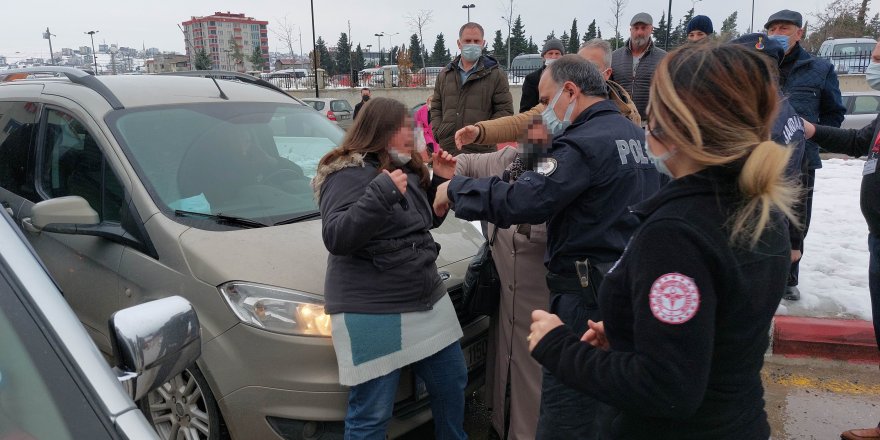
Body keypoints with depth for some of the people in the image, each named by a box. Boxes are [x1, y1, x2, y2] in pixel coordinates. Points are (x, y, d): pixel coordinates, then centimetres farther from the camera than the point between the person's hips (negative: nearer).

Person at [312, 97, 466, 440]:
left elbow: (427, 222, 23)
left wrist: (440, 181, 8)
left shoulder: (406, 170, 13)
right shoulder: (348, 174, -13)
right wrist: (382, 192, -31)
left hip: (426, 300, 9)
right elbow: (336, 237, -24)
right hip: (371, 312, -8)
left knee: (452, 385, 21)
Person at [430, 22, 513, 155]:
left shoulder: (496, 75, 5)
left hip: (481, 149, -3)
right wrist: (438, 132, 3)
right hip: (448, 149, 4)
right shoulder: (445, 75, 17)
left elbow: (505, 110, 1)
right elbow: (435, 108, 21)